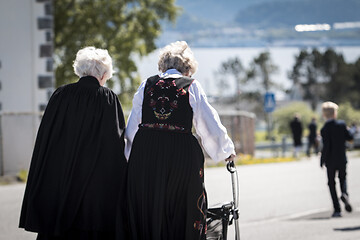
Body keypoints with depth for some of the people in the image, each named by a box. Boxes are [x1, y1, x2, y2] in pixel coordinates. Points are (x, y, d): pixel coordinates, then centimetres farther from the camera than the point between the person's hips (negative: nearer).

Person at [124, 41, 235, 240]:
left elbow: (131, 128, 12)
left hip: (144, 151, 3)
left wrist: (130, 156, 23)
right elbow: (210, 125, 6)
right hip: (181, 153, -2)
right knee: (181, 213, 5)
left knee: (147, 215, 9)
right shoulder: (191, 87, 3)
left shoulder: (146, 85, 10)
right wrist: (227, 151, 20)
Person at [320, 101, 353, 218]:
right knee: (343, 178, 21)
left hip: (331, 160, -3)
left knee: (331, 183, 7)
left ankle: (337, 209, 3)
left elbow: (326, 146, -15)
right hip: (342, 158, 3)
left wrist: (322, 160, -6)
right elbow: (349, 137, 1)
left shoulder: (325, 128, -13)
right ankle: (344, 194, -12)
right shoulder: (342, 124, -5)